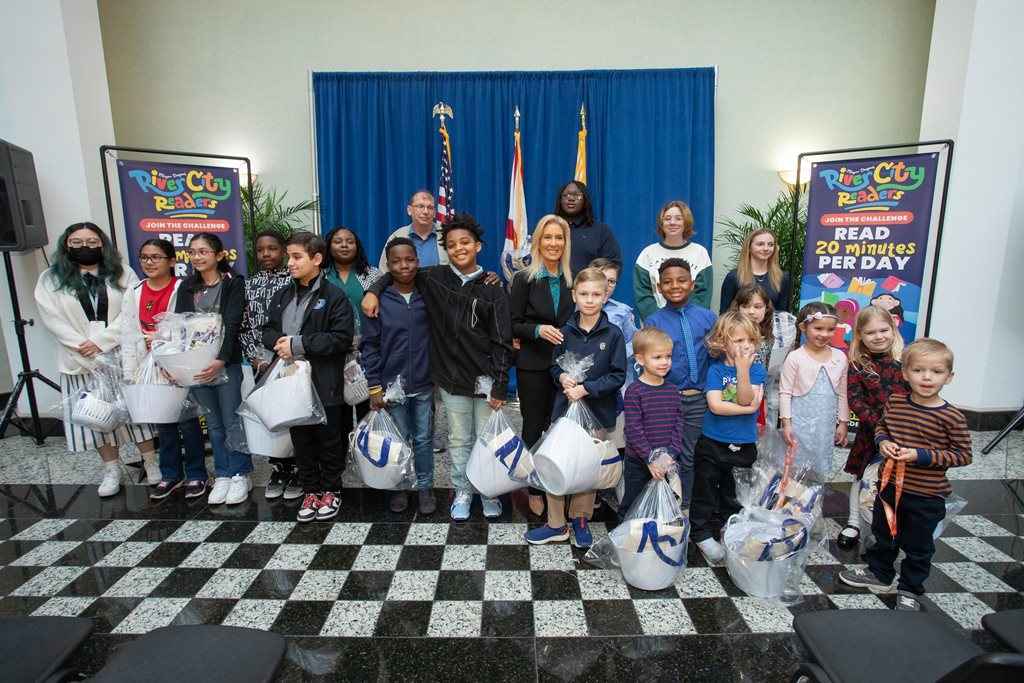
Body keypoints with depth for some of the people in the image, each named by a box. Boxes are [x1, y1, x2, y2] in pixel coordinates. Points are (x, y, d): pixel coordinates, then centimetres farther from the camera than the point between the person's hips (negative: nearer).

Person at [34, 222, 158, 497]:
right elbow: (52, 319, -3)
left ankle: (151, 464, 14)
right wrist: (84, 348, -14)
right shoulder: (50, 280, 6)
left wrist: (102, 342, -15)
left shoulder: (122, 273, 4)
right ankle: (111, 470, 17)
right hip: (80, 360, 1)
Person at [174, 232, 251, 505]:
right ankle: (222, 475, 21)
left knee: (231, 420, 0)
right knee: (213, 423, 11)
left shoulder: (233, 283, -4)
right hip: (195, 362, 5)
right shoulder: (187, 287, 11)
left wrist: (221, 360, -25)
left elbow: (232, 325, -14)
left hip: (227, 362, -4)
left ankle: (240, 475, 13)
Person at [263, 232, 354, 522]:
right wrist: (278, 341, -9)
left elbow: (342, 338, -17)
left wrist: (298, 344, -18)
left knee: (328, 440, 9)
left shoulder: (334, 297, -9)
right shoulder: (282, 296, 12)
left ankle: (330, 491, 26)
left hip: (324, 384, -5)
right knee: (301, 440, 14)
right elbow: (268, 330, 15)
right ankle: (310, 490, 28)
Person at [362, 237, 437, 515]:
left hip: (424, 384, 1)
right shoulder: (379, 301, -4)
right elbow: (370, 345, -3)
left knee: (424, 439, 10)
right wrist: (374, 387, -5)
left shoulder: (428, 296, 0)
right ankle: (399, 488, 28)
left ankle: (426, 487, 25)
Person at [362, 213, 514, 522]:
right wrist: (373, 290, -2)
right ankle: (462, 492, 30)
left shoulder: (491, 288, -5)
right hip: (451, 377, 2)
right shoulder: (435, 278, 0)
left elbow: (502, 341, -5)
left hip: (485, 378, -1)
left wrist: (501, 385, -8)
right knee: (459, 440, 14)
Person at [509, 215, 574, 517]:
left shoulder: (572, 280, 6)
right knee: (534, 428, 7)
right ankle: (534, 491, 22)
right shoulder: (524, 278, -4)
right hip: (534, 366, -2)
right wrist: (538, 330, -22)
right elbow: (512, 324, -6)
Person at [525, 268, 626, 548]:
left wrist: (586, 388, -17)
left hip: (597, 412, -1)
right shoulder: (566, 332, 1)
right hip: (564, 409, 2)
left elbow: (618, 376, -8)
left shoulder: (613, 334, -6)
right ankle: (556, 524, 20)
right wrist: (562, 377, -11)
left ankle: (581, 519, 31)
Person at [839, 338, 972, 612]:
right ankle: (879, 573, 43)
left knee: (918, 545, 14)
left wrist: (922, 456, -23)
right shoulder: (895, 402, -4)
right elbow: (881, 426, 12)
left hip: (926, 496, -4)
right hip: (890, 484, 4)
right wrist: (882, 442, -9)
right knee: (883, 533, 22)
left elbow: (963, 454, -14)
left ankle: (910, 589, 33)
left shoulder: (951, 417, -17)